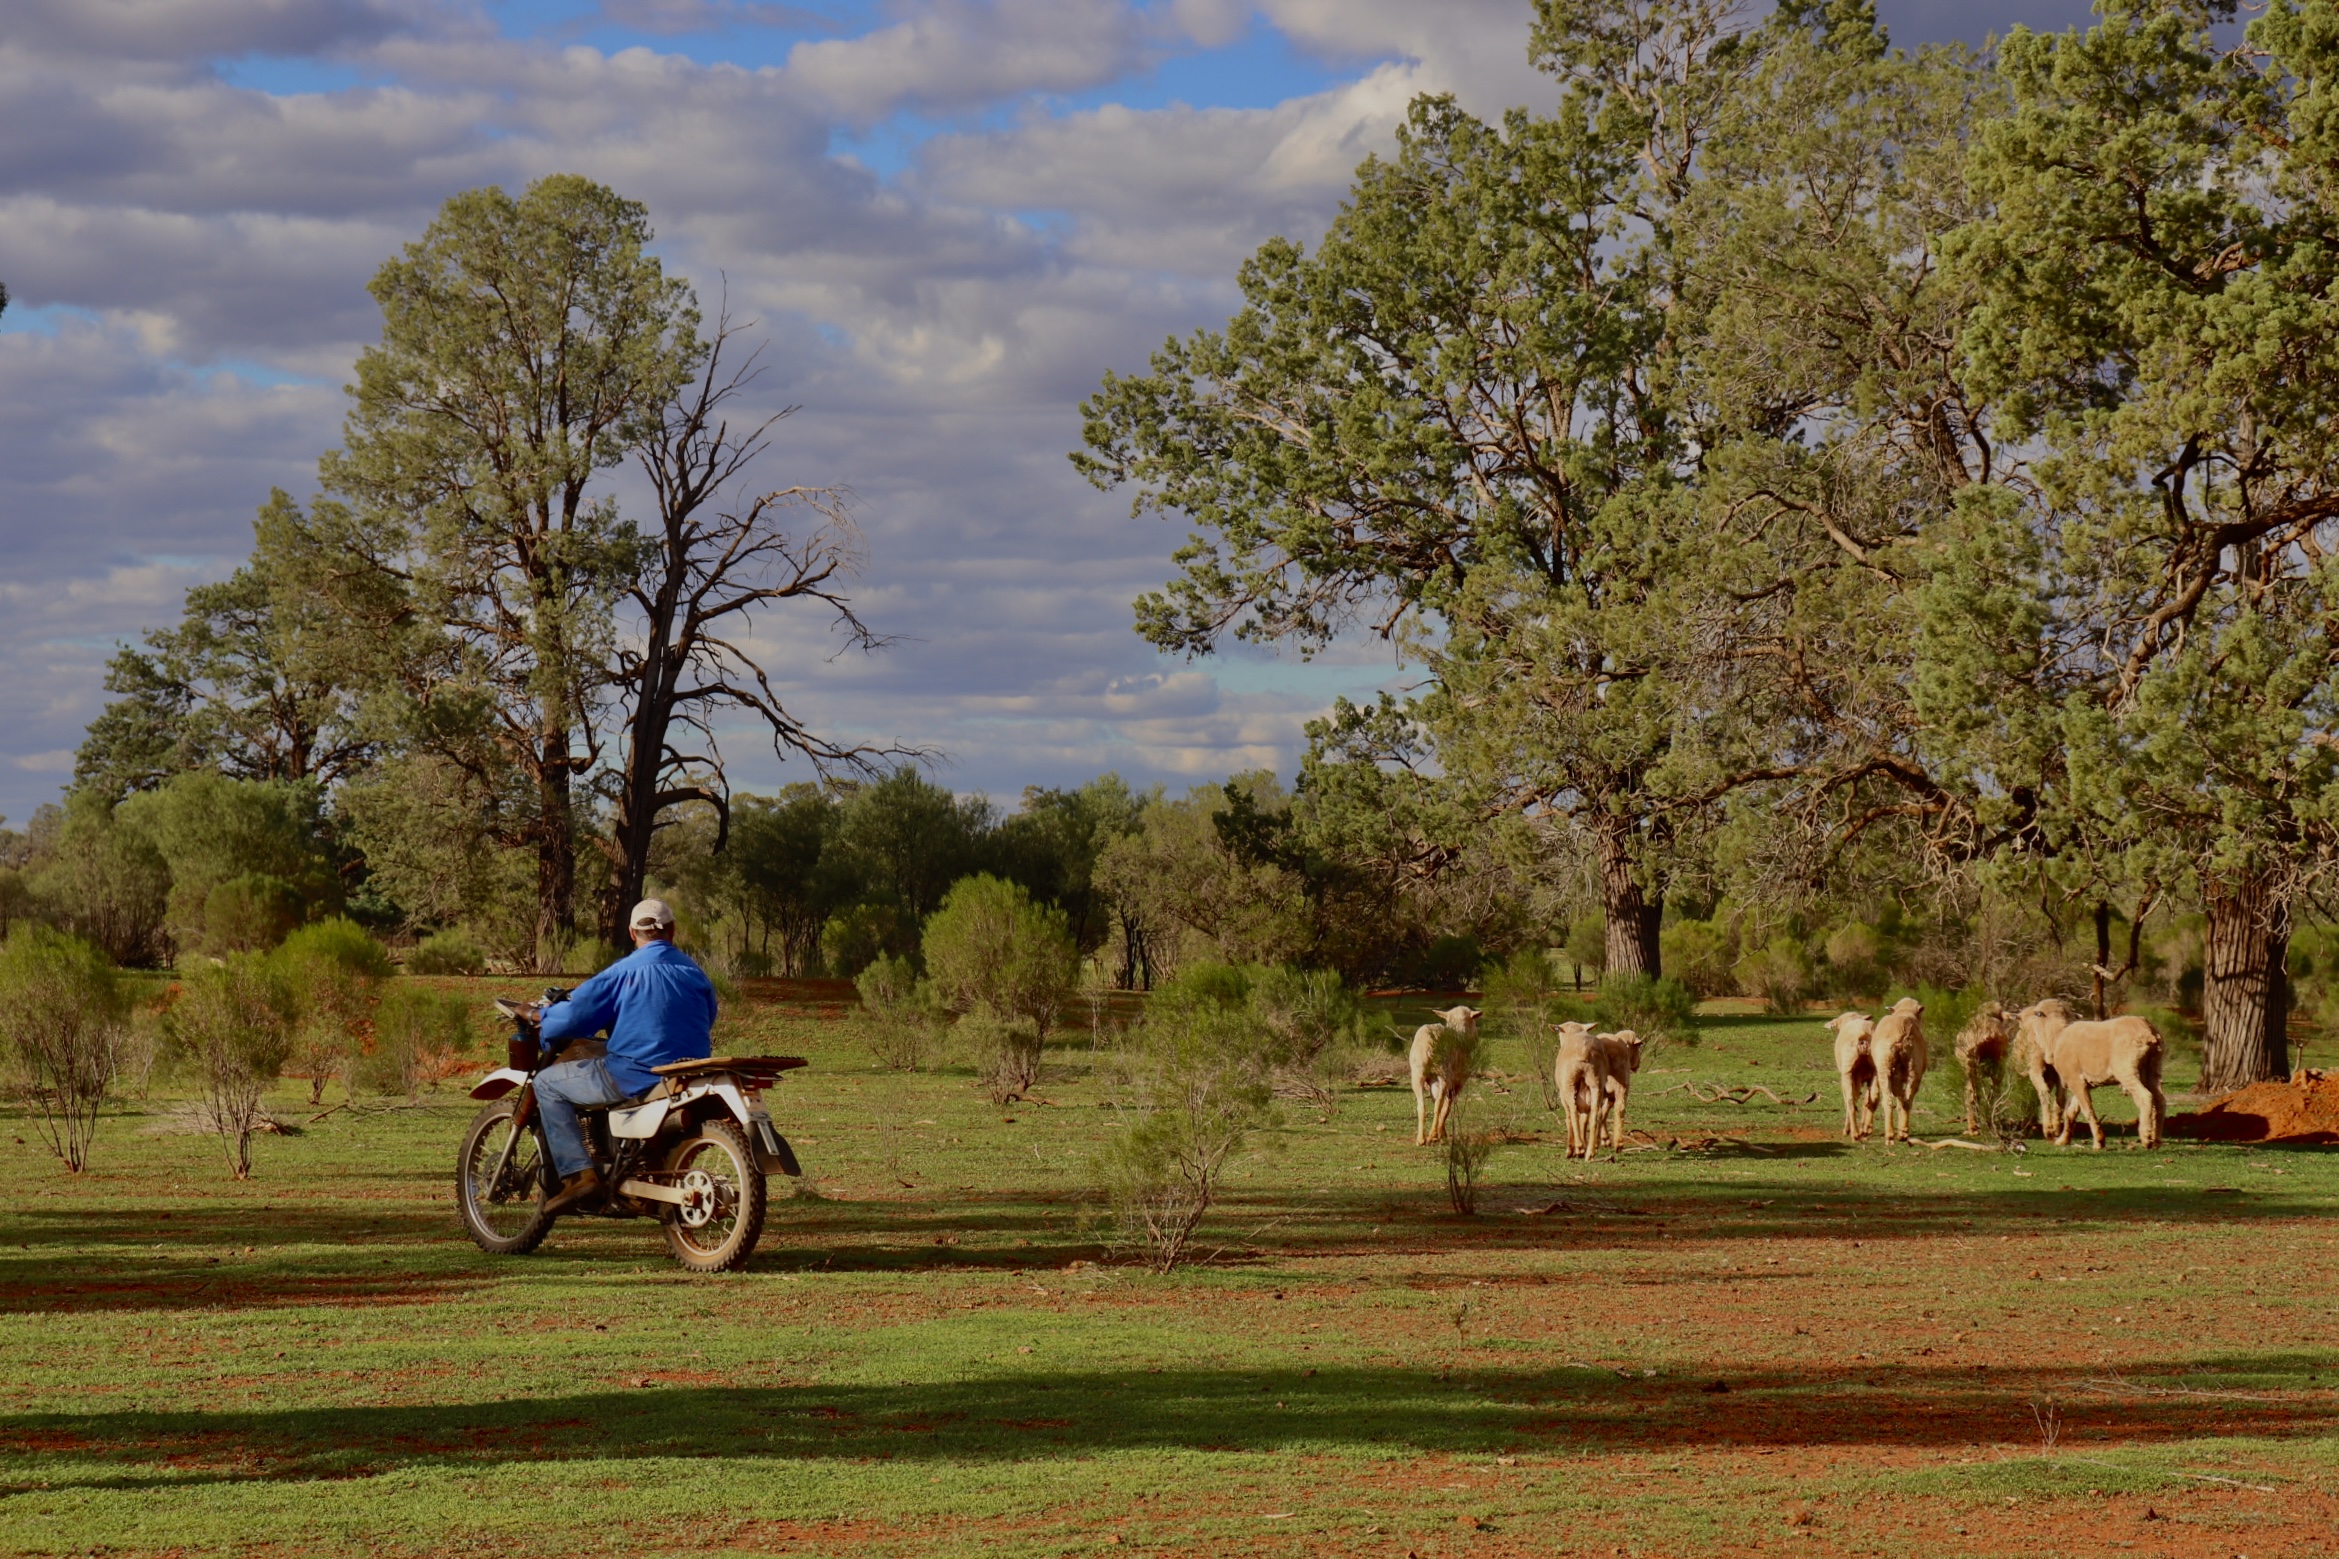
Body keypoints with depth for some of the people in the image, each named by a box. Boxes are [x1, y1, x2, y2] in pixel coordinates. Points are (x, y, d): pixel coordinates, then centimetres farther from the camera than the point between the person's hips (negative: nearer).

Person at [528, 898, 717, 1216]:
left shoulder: (625, 972, -9)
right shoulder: (694, 971, 8)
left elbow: (575, 1015, -10)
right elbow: (707, 1021, 21)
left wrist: (538, 1017, 10)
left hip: (638, 1076, -7)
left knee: (547, 1083, 8)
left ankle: (578, 1174, -5)